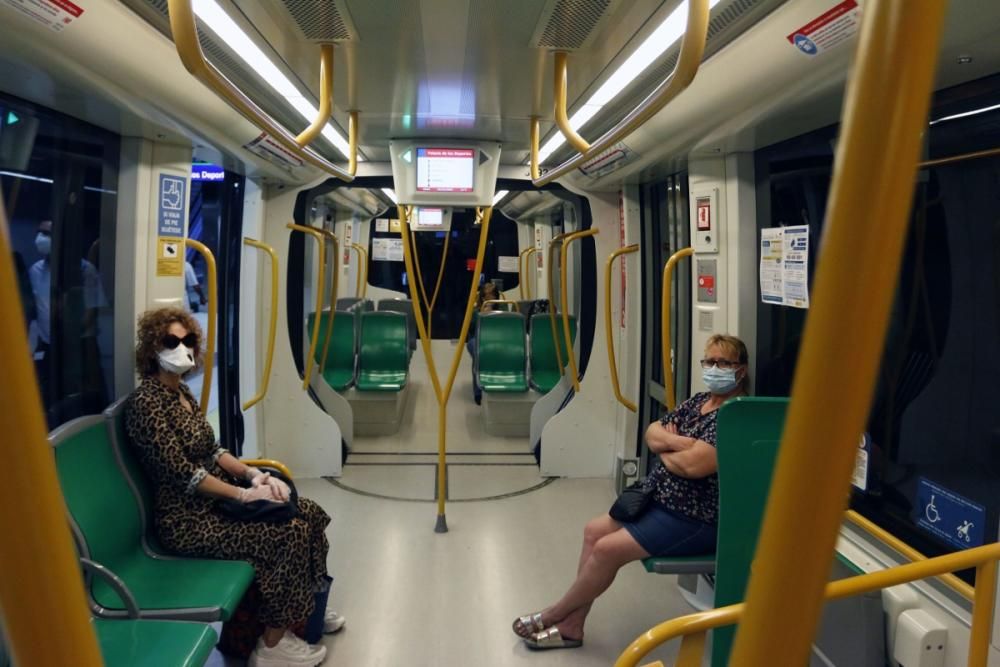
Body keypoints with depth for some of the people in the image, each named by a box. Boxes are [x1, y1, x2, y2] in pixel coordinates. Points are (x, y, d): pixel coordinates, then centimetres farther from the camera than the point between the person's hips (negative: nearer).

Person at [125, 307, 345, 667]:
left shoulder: (182, 391, 9)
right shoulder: (146, 402, -19)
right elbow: (182, 473, -23)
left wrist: (253, 473, -4)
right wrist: (245, 494, -20)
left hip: (217, 497, 9)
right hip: (189, 518, -9)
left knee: (309, 514, 1)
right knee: (290, 533, -20)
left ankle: (304, 610, 20)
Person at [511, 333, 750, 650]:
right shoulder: (700, 400, 9)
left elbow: (694, 464, -31)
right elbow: (652, 433, 7)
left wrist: (664, 451, -9)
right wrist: (677, 441, -15)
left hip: (694, 520, -10)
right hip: (659, 499, 10)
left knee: (607, 549, -12)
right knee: (594, 531, 3)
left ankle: (555, 614, 10)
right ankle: (571, 625, 7)